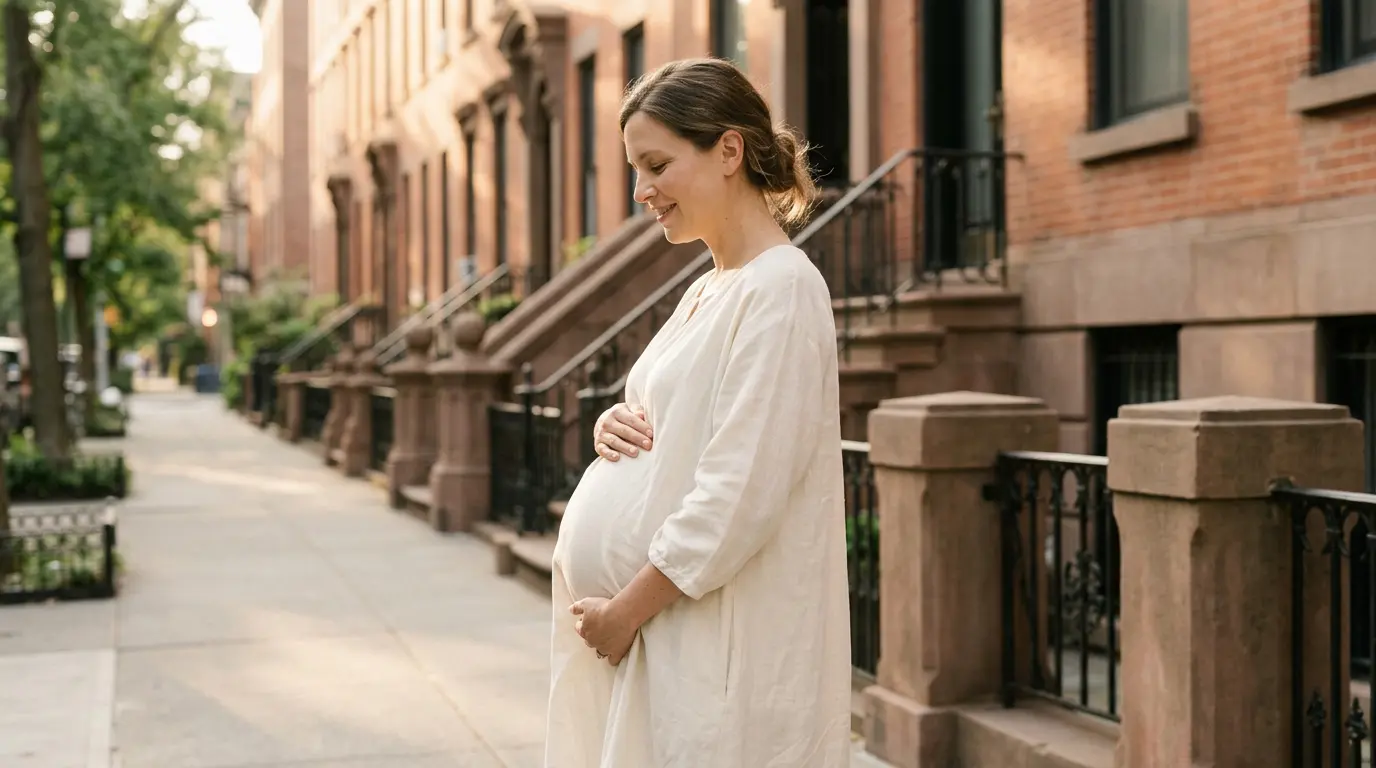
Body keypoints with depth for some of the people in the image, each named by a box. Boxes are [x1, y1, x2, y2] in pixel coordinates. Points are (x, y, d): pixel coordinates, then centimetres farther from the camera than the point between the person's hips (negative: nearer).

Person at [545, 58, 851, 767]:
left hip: (721, 649, -8)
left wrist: (628, 608, -15)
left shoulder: (781, 288, -14)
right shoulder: (706, 291, 13)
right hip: (653, 631, 8)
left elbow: (738, 495, -20)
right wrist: (615, 427, 1)